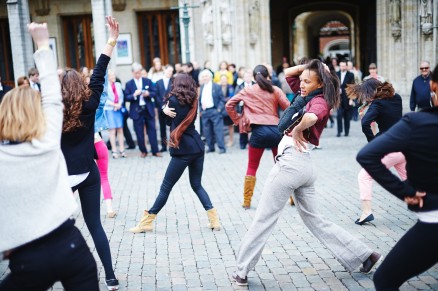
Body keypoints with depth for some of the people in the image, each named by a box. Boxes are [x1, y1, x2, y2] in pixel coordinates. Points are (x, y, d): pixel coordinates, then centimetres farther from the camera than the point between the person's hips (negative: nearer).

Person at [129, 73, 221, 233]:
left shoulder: (173, 99, -4)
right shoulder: (193, 100, 13)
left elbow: (169, 122, 5)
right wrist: (167, 110, 6)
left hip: (183, 149, -6)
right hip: (197, 146, 6)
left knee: (166, 187, 0)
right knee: (196, 185, 17)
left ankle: (146, 222, 8)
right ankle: (214, 219, 10)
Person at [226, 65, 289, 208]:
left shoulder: (247, 90, 7)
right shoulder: (275, 90, 5)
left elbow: (229, 105, 5)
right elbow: (288, 108, -2)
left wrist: (237, 120, 12)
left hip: (258, 131, -1)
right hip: (276, 130, 1)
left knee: (252, 168, 12)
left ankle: (247, 201, 15)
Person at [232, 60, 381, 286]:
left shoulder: (319, 101, -9)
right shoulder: (307, 96, 17)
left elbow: (311, 117, -35)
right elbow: (288, 73, 26)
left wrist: (297, 130, -19)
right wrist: (311, 66, 14)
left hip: (290, 162, -9)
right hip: (303, 165, 9)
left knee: (263, 220, 1)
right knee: (314, 219, 16)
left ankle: (242, 271, 10)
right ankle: (363, 254, 16)